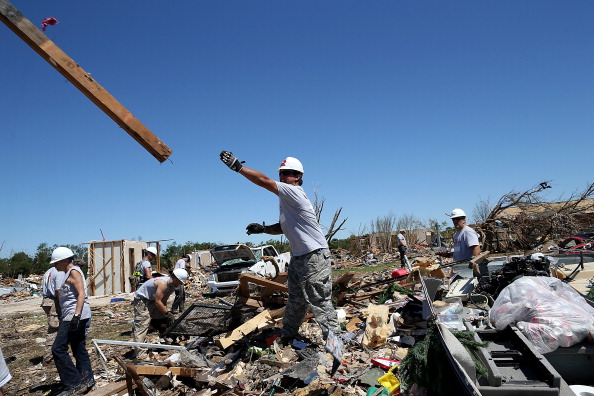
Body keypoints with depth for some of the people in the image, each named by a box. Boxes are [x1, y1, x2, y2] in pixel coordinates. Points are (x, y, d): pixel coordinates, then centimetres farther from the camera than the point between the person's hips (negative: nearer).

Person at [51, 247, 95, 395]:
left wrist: (76, 316, -27)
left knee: (58, 349, -8)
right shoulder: (69, 273, 19)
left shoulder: (73, 272, -12)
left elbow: (81, 294, -21)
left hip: (75, 315, -10)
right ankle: (87, 379, 21)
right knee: (79, 348, 14)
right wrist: (64, 316, 25)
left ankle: (73, 383, -3)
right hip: (73, 316, 10)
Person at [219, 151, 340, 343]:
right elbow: (282, 228, 20)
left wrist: (238, 167, -23)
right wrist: (263, 229, 3)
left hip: (315, 257, -10)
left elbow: (264, 181, -24)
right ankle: (287, 337, 32)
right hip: (298, 257, 10)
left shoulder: (294, 192, -15)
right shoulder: (286, 199, 15)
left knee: (319, 302, -6)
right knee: (295, 300, 19)